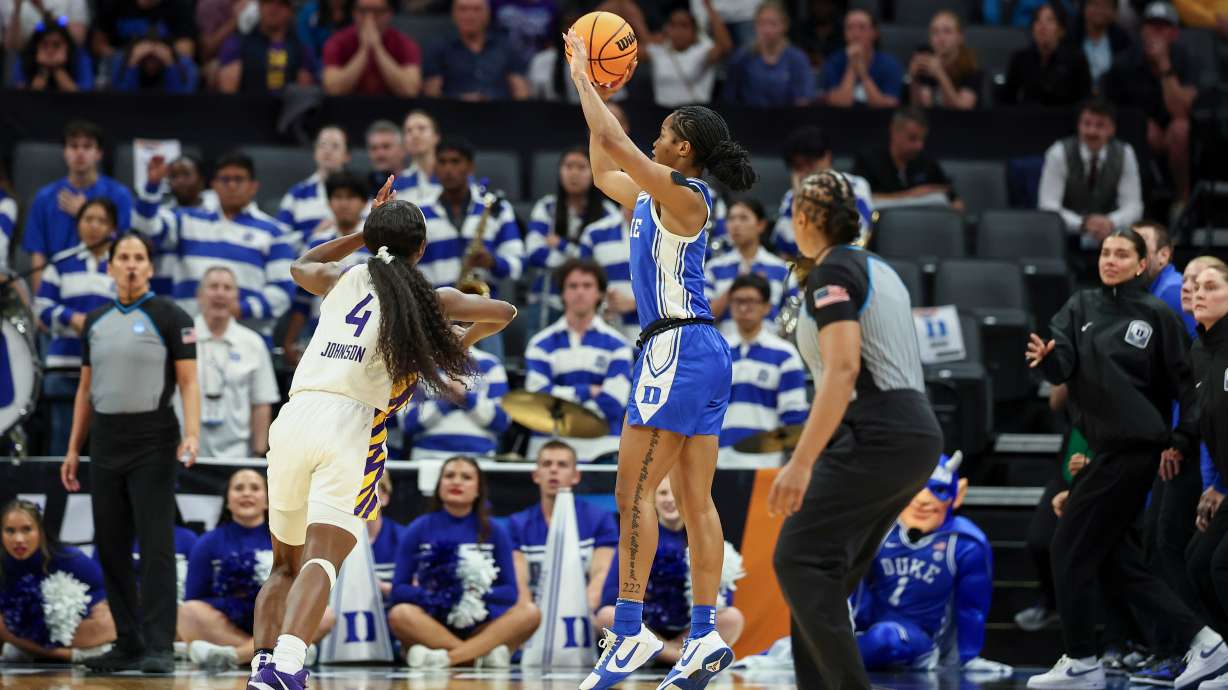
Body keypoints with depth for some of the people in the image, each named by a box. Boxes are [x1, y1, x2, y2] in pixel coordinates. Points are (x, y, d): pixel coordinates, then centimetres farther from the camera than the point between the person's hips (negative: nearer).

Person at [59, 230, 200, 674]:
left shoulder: (170, 318, -3)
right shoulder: (96, 322, 13)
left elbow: (189, 383, -8)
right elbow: (86, 390, 17)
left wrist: (191, 435, -22)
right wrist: (73, 449, 13)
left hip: (152, 442, -6)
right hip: (105, 442, 6)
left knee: (156, 545, -9)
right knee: (110, 547, 7)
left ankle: (160, 648, -9)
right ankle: (128, 645, 14)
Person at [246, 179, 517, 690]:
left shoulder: (344, 279, 21)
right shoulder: (430, 301, 11)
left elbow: (302, 266, 43)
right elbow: (504, 312, 17)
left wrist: (362, 232, 43)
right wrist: (462, 342, 34)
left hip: (293, 418, 4)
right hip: (351, 425, -4)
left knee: (284, 565, 17)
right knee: (322, 558, -16)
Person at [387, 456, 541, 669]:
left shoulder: (495, 532, 7)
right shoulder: (418, 530, 5)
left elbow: (510, 592, 3)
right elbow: (399, 590, -1)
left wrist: (480, 597, -18)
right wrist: (439, 599, -20)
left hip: (480, 627, 1)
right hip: (431, 626, -1)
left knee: (530, 613, -24)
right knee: (400, 614, -32)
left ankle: (443, 657, -35)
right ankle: (485, 654, -31)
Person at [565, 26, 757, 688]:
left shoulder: (684, 195, -10)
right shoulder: (656, 199, 15)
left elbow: (616, 144, -15)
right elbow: (604, 170, 30)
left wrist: (584, 80, -3)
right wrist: (591, 90, 28)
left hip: (678, 349, -10)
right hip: (703, 355, 10)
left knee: (633, 491, -10)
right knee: (696, 500, 7)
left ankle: (629, 632, -12)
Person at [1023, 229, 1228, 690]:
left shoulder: (1157, 316, -5)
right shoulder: (1081, 308, 10)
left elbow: (1184, 382, -4)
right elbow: (1062, 366, -3)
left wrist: (1183, 439, -12)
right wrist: (1047, 358, -26)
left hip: (1133, 446, -7)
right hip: (1098, 445, 7)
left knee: (1071, 548, -5)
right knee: (1112, 559, 9)